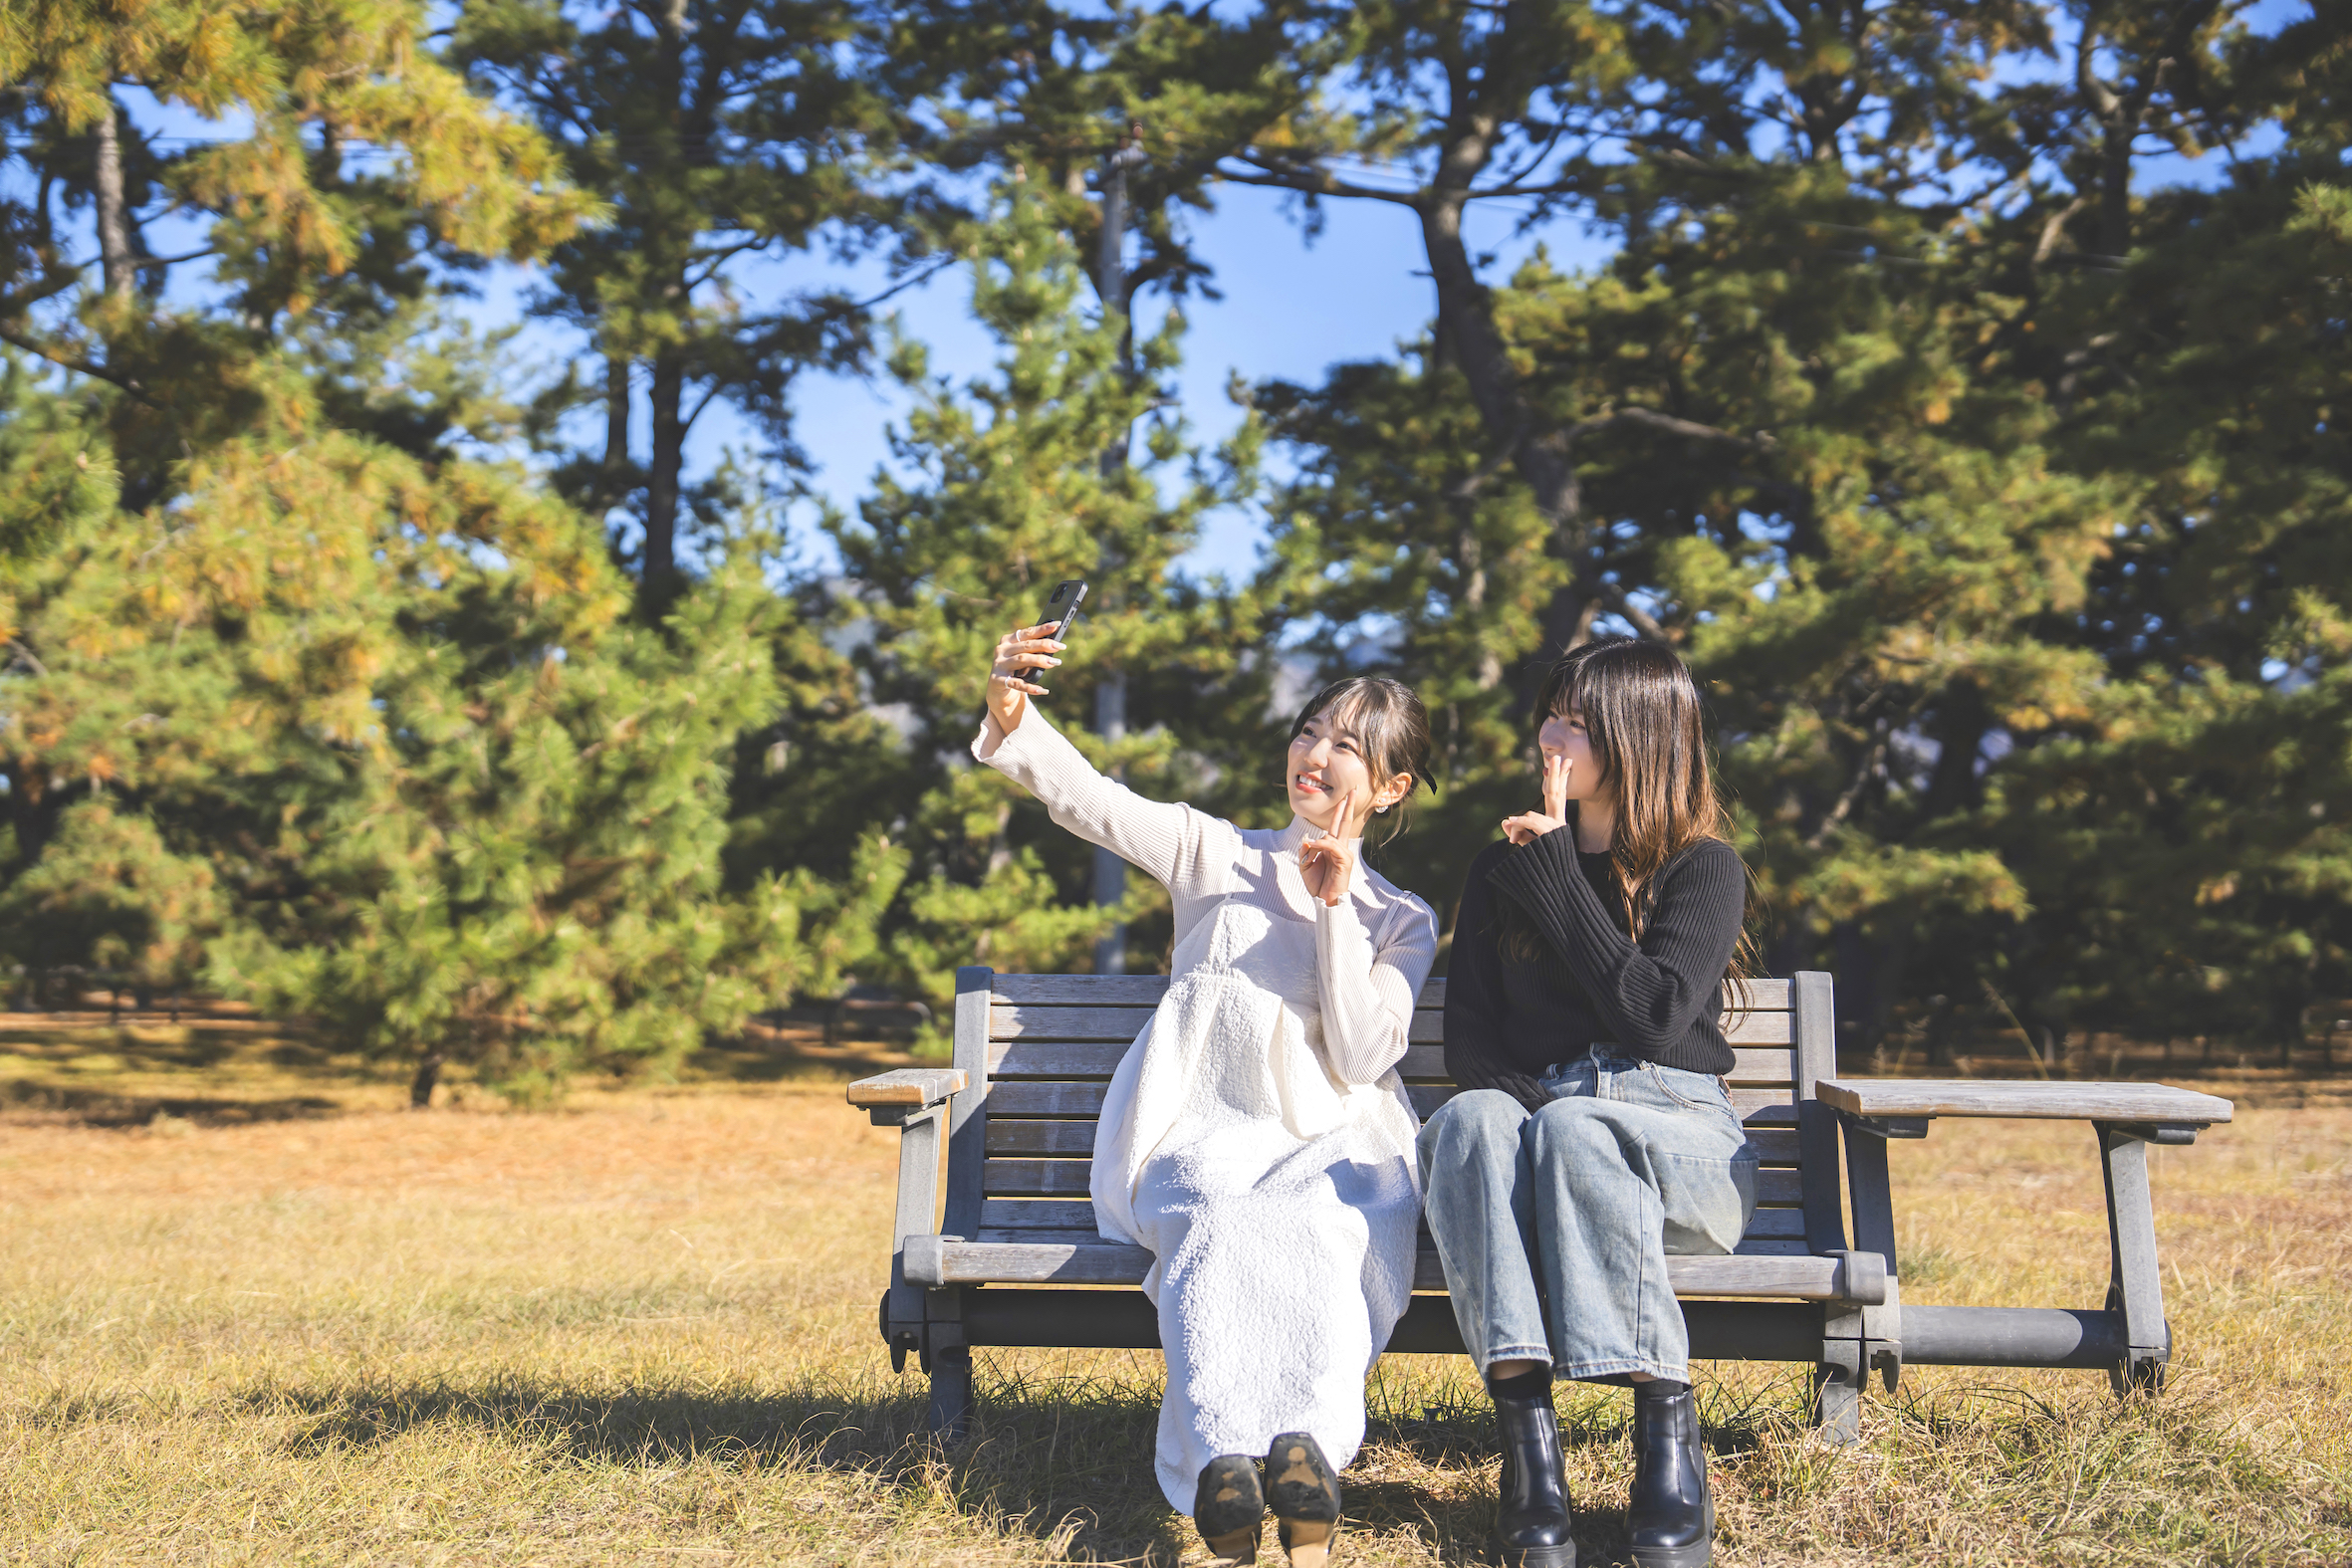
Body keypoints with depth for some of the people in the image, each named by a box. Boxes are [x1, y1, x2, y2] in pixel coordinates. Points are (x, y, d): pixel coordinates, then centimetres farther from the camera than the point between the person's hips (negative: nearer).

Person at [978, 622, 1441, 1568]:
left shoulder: (1401, 921, 16)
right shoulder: (1218, 856, 16)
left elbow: (1361, 1060, 0)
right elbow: (1086, 799, 0)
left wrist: (1337, 911, -4)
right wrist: (1012, 718, -19)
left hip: (1325, 1143, 1)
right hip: (1201, 1136, 0)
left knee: (1324, 1225, -37)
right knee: (1222, 1225, -36)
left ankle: (1308, 1451, -51)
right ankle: (1222, 1464, -51)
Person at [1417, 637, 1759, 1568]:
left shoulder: (1703, 866, 2)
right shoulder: (1504, 867, 14)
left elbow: (1654, 1015, -14)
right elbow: (1466, 1037, 9)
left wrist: (1557, 874, -10)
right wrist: (1525, 1096, -13)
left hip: (1676, 1129, -3)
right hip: (1531, 1104, 3)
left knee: (1575, 1132, -38)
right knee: (1470, 1121, -34)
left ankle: (1668, 1429, -32)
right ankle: (1525, 1432, -43)